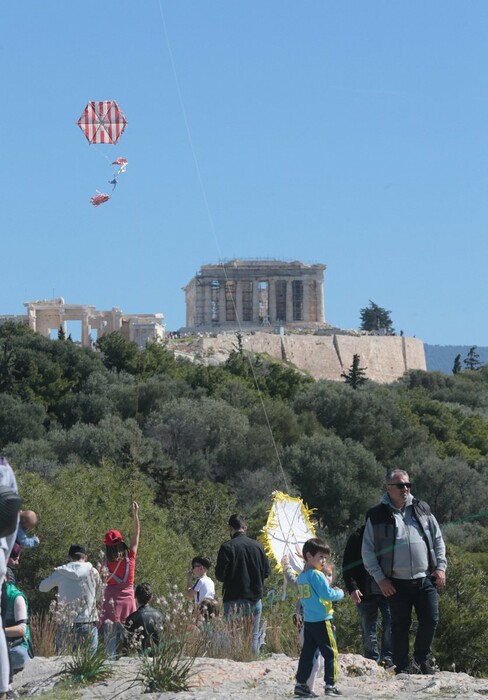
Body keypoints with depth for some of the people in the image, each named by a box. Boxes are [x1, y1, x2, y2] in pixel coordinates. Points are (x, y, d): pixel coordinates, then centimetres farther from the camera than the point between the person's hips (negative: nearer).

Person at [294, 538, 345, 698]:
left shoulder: (301, 577, 12)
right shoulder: (317, 575, -15)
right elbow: (327, 594, -18)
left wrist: (332, 590, 16)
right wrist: (340, 593, 1)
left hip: (308, 621, 8)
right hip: (322, 620, -8)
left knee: (307, 653, 10)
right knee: (330, 653, -1)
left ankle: (301, 684, 10)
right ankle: (330, 684, -3)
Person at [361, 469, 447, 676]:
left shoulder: (422, 509, 9)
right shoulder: (377, 516, 0)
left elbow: (438, 540, 15)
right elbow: (367, 550, 1)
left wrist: (440, 566, 4)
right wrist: (380, 578, -6)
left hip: (425, 580, 3)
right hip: (396, 584, -2)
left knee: (430, 620, 0)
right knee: (400, 626, 3)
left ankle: (421, 659, 22)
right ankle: (402, 668, 14)